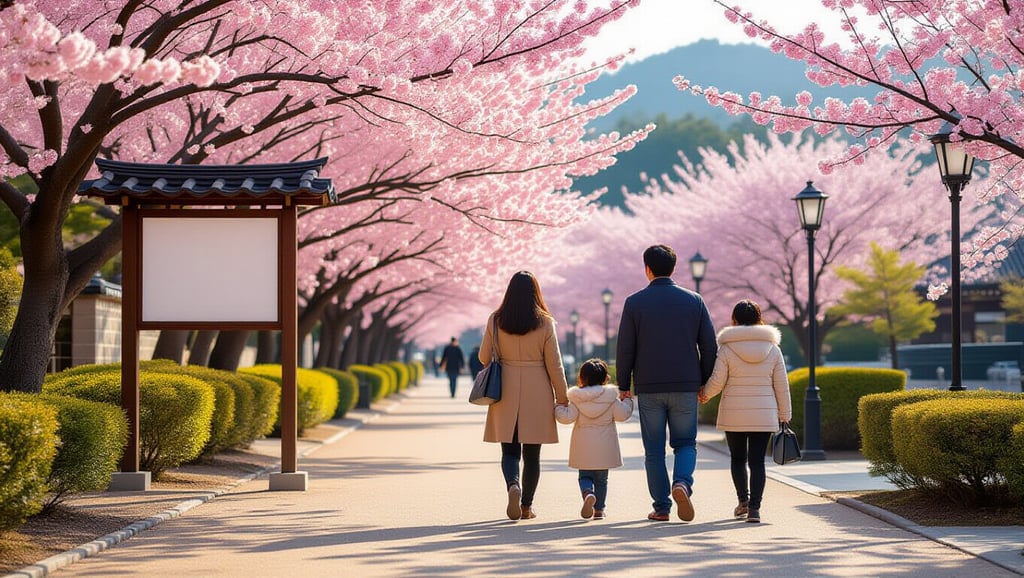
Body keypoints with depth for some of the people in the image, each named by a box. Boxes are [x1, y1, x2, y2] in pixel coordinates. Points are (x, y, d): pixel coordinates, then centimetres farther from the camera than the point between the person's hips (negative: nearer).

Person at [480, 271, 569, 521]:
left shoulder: (495, 321, -3)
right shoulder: (545, 323, -6)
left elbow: (484, 357, 4)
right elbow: (554, 365, -4)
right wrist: (562, 397, 4)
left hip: (506, 395, 0)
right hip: (537, 395, 0)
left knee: (509, 451, 6)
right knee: (531, 453, 9)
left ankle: (513, 485, -22)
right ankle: (526, 506, 13)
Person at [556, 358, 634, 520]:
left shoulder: (576, 399, -5)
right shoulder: (610, 397, -4)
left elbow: (567, 417, -11)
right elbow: (622, 414, -5)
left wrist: (557, 408, 7)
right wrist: (627, 401, 12)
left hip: (583, 448, -1)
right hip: (604, 448, 1)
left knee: (585, 476, 10)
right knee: (601, 479, 12)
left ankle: (588, 494, -21)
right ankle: (599, 509, 11)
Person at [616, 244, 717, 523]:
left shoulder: (634, 302, -2)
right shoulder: (694, 300, 3)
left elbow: (625, 349, -2)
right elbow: (710, 346, 3)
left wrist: (624, 386, 7)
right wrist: (705, 383, 13)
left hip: (648, 388, -1)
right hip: (686, 386, 1)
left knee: (654, 450, 7)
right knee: (685, 443, 11)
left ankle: (661, 507, 6)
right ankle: (682, 483, -16)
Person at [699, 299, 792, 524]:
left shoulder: (727, 348, -6)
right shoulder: (772, 349, 2)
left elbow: (717, 382, -7)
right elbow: (781, 386, 4)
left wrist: (704, 394, 15)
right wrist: (785, 416, 12)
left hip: (734, 416, -1)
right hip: (764, 416, 1)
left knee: (737, 458, 16)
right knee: (757, 461, 2)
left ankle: (743, 499, 7)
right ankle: (754, 507, -7)